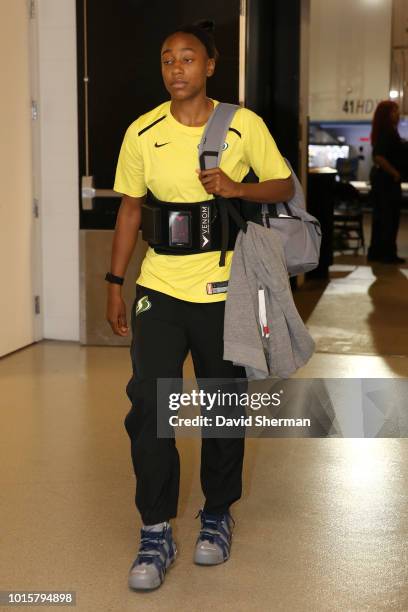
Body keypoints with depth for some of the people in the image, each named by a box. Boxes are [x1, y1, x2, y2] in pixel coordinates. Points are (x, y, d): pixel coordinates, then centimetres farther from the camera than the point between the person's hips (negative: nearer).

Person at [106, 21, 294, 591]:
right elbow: (130, 207, 7)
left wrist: (237, 188, -17)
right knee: (149, 402, -9)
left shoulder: (245, 126, -4)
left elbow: (285, 186, 3)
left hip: (224, 289, 0)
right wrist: (115, 283, 5)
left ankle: (218, 514, 30)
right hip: (160, 288, 1)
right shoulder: (142, 133, 0)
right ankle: (156, 532, 3)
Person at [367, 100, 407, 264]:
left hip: (381, 176, 10)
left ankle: (376, 252, 17)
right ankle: (387, 254, 2)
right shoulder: (387, 133, -17)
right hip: (387, 179, -10)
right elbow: (379, 157, -27)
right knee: (390, 218, -3)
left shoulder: (385, 132, 14)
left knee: (381, 216, 12)